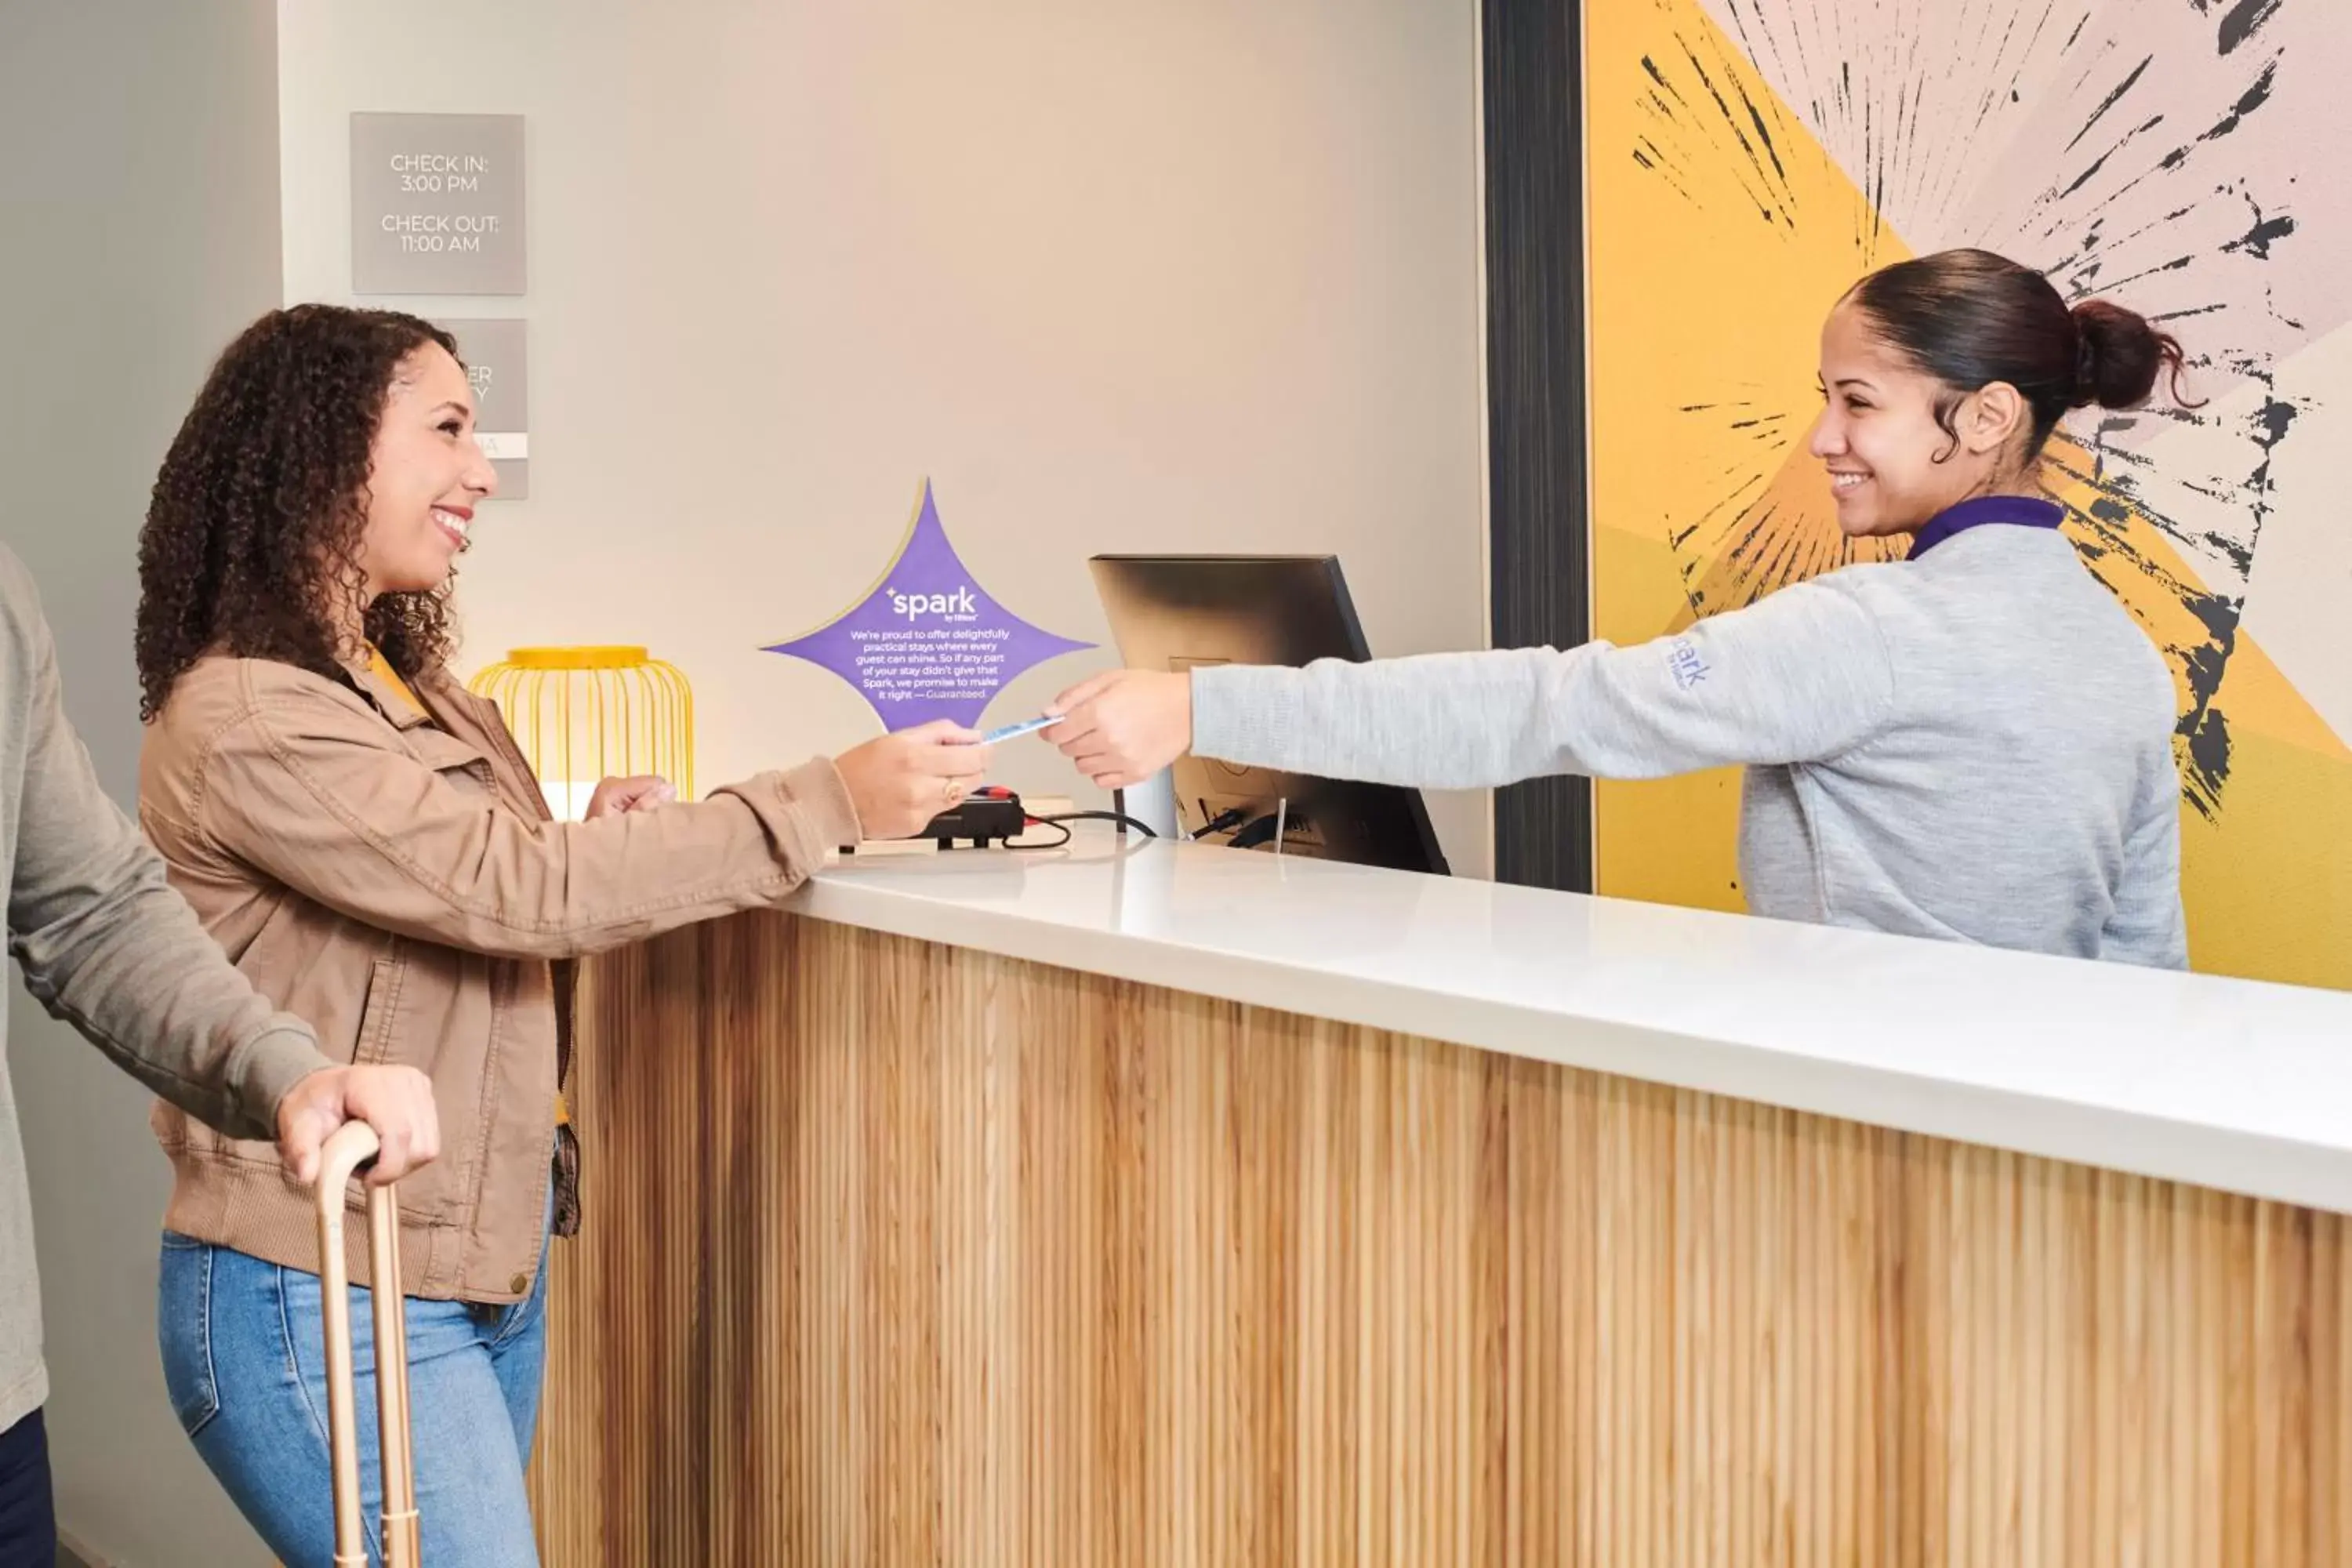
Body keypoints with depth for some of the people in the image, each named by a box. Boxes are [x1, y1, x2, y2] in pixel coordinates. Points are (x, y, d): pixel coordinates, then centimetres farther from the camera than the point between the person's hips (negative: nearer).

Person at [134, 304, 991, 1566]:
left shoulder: (404, 684, 11)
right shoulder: (246, 723, -17)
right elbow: (521, 889, -22)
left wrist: (595, 840, -3)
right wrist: (835, 805, -21)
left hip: (484, 1262, 8)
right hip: (329, 1305, -8)